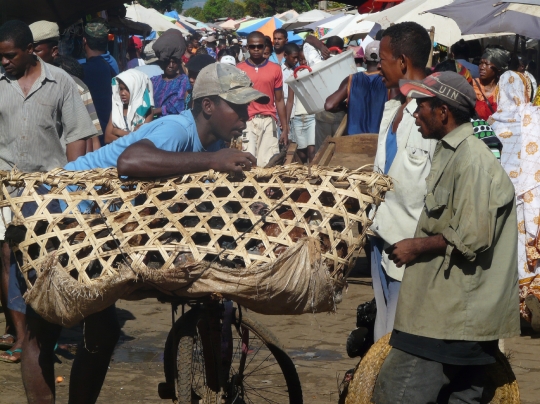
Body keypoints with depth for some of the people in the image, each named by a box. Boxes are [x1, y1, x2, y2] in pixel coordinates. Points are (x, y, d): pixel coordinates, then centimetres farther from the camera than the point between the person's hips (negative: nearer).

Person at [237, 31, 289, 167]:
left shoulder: (275, 69, 8)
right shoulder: (238, 69, 5)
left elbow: (279, 100, 11)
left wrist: (285, 129, 7)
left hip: (268, 122, 1)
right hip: (246, 123, -1)